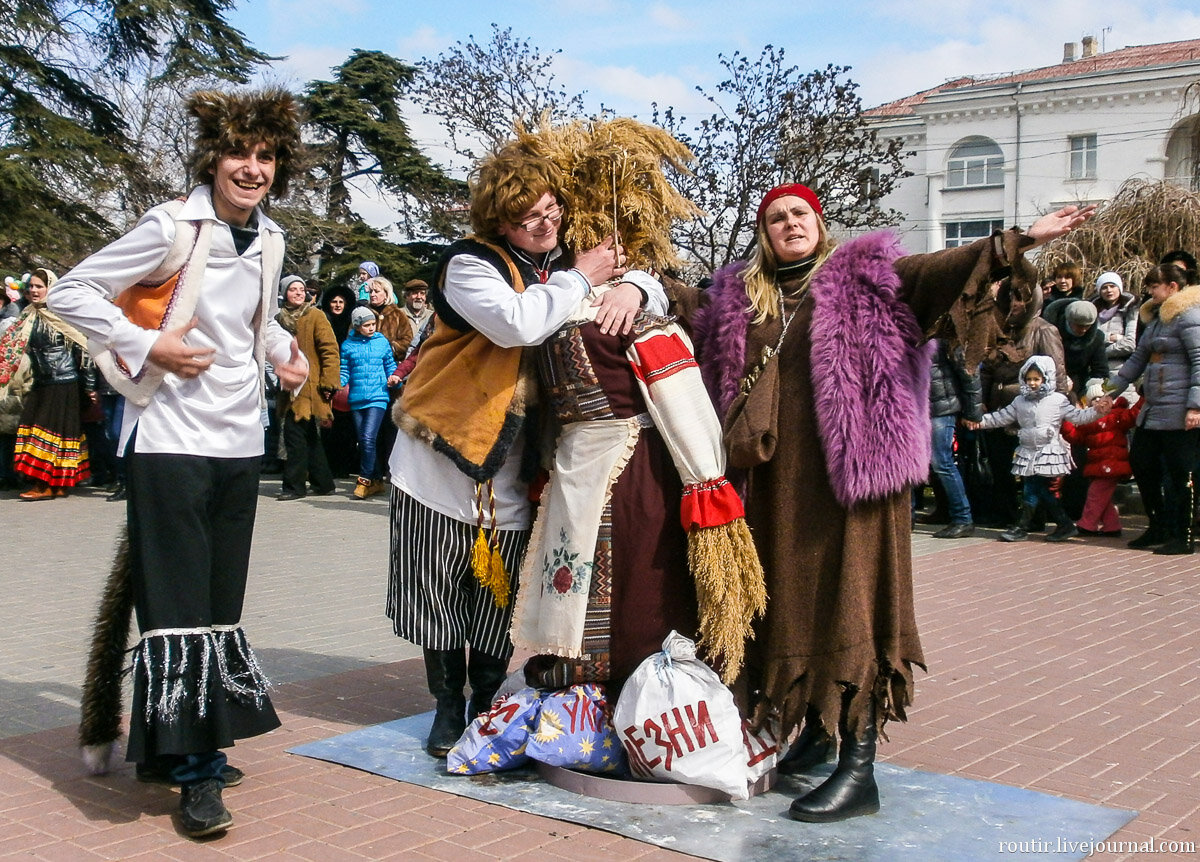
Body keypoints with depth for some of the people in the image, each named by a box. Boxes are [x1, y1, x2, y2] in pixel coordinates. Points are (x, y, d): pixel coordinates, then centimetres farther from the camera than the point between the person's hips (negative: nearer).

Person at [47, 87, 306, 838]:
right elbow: (72, 294, -9)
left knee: (221, 600, 12)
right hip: (172, 438, -7)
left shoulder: (271, 241, 8)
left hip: (240, 440, 7)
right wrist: (149, 346, -18)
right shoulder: (173, 228, -11)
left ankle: (198, 747, 26)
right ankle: (193, 764, 2)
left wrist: (285, 349, 8)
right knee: (178, 605, -5)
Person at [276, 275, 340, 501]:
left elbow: (330, 350, -9)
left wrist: (329, 382, -15)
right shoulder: (281, 319, 13)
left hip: (310, 387, -6)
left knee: (295, 433, -9)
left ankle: (294, 485, -2)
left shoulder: (315, 316, -5)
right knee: (309, 437, 12)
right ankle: (322, 483, 21)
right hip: (291, 387, 6)